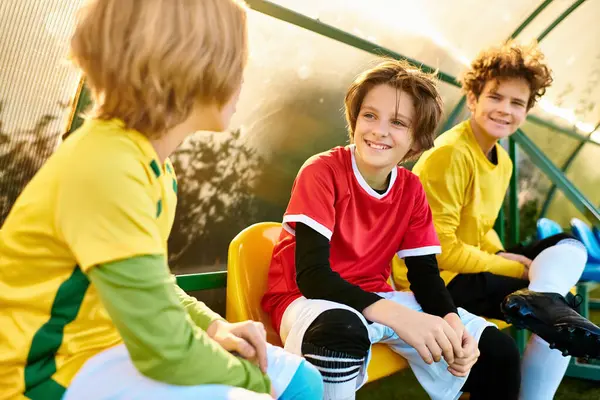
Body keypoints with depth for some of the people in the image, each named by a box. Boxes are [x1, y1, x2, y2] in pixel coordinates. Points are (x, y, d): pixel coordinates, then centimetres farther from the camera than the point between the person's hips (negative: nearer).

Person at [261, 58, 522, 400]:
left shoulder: (412, 189, -1)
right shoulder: (322, 171, -19)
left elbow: (425, 273, 0)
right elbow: (311, 274, -27)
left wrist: (453, 324, -22)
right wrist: (399, 317, -39)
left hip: (375, 298, 6)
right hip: (309, 299, -5)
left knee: (498, 351, -2)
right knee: (342, 331, -42)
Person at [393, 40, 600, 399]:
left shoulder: (503, 161, 11)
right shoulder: (449, 154, -18)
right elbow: (440, 249, -21)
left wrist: (506, 256, -3)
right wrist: (519, 269, -14)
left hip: (468, 267, 9)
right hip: (430, 278, -9)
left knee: (569, 246, -6)